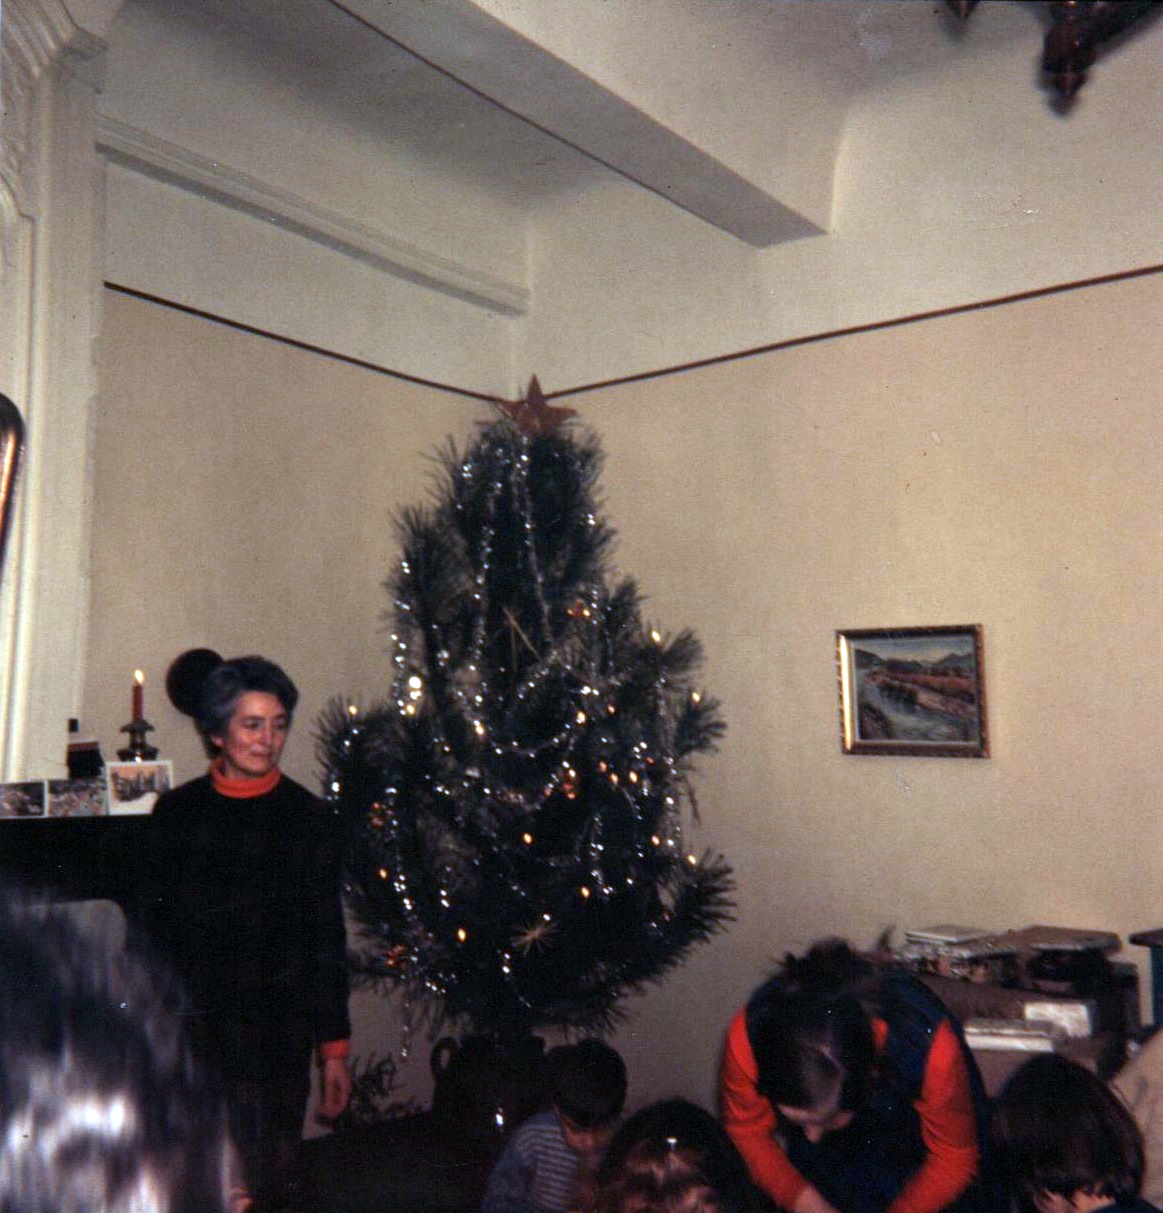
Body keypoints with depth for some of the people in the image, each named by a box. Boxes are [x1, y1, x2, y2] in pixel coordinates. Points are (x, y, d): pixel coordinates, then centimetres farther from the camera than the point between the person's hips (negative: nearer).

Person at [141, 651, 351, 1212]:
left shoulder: (306, 818, -3)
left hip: (277, 1030, -1)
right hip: (192, 1027, 2)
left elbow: (326, 942, -2)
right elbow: (156, 927, 8)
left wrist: (334, 1048, -2)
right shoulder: (176, 813, 2)